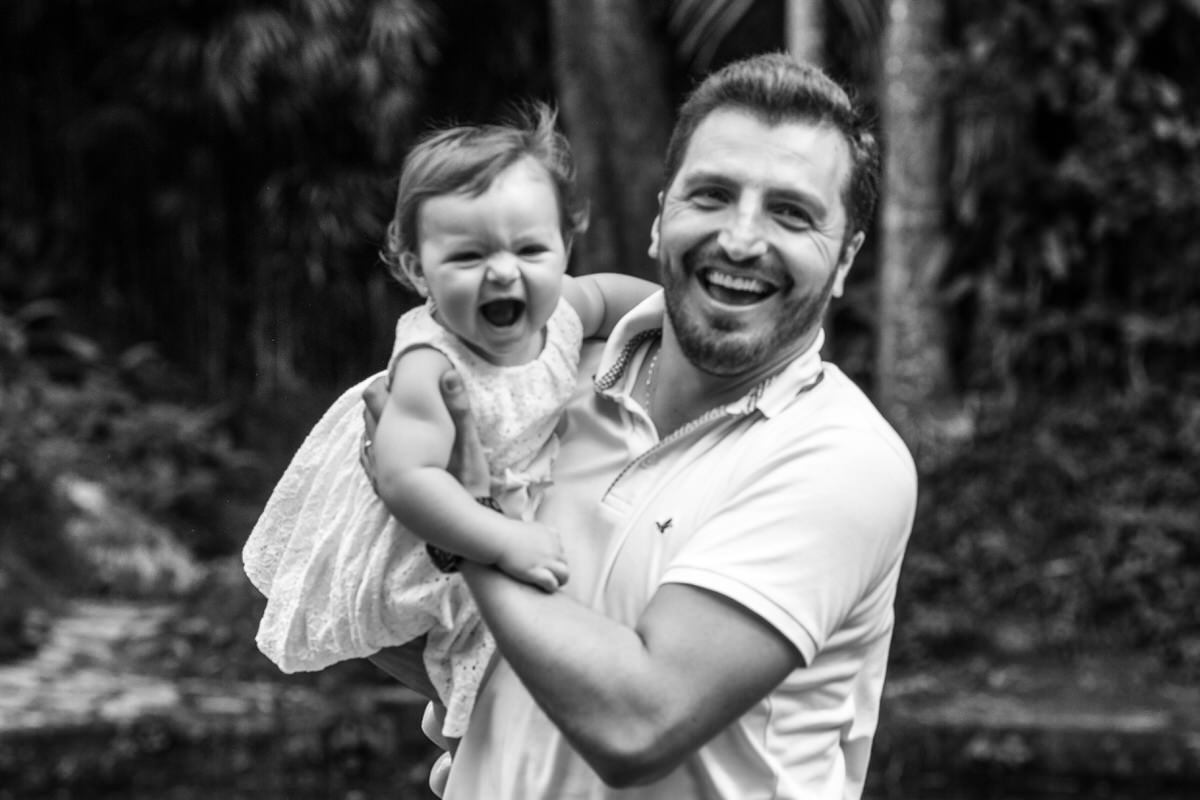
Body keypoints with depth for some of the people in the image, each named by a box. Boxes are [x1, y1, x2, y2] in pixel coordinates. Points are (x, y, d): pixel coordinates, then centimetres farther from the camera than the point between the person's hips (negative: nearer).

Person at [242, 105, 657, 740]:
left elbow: (608, 295, 9)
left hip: (517, 509, 7)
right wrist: (505, 542, -50)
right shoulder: (433, 367, -38)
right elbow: (405, 477, -46)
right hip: (423, 540, -7)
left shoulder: (559, 311, -15)